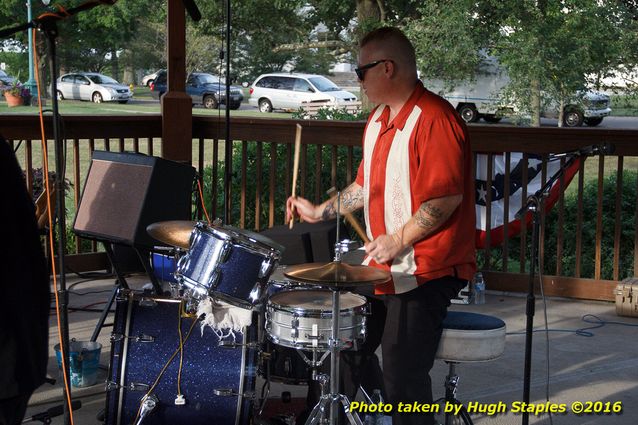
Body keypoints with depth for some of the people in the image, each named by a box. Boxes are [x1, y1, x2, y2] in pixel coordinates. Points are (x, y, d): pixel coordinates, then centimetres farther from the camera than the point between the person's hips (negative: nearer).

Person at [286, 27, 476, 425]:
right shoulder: (379, 119, 13)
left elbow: (447, 197, -24)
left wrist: (399, 240, -22)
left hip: (426, 269, -10)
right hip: (385, 266, 10)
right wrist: (320, 211, 18)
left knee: (403, 373, -10)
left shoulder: (434, 119, -18)